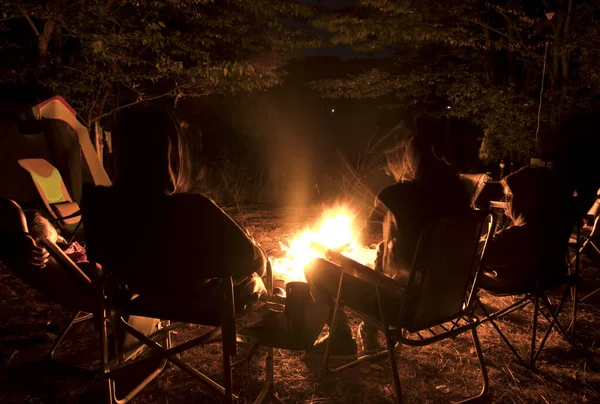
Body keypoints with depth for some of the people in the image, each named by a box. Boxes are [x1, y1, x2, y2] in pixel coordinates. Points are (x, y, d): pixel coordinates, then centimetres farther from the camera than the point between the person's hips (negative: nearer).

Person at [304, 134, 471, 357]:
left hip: (401, 302, -7)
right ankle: (369, 333, 40)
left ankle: (341, 340, 25)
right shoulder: (457, 191, 0)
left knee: (315, 268, 5)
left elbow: (365, 239, 2)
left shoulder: (394, 195, -17)